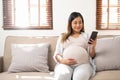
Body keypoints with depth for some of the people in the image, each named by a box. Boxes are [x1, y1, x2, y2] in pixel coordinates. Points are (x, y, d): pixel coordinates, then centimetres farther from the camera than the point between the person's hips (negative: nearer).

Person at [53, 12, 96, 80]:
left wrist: (93, 47, -5)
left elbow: (91, 56, 16)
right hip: (65, 63, 0)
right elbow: (57, 54, 13)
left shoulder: (86, 36, 19)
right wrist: (62, 60, -9)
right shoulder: (62, 37, 19)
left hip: (82, 63, 0)